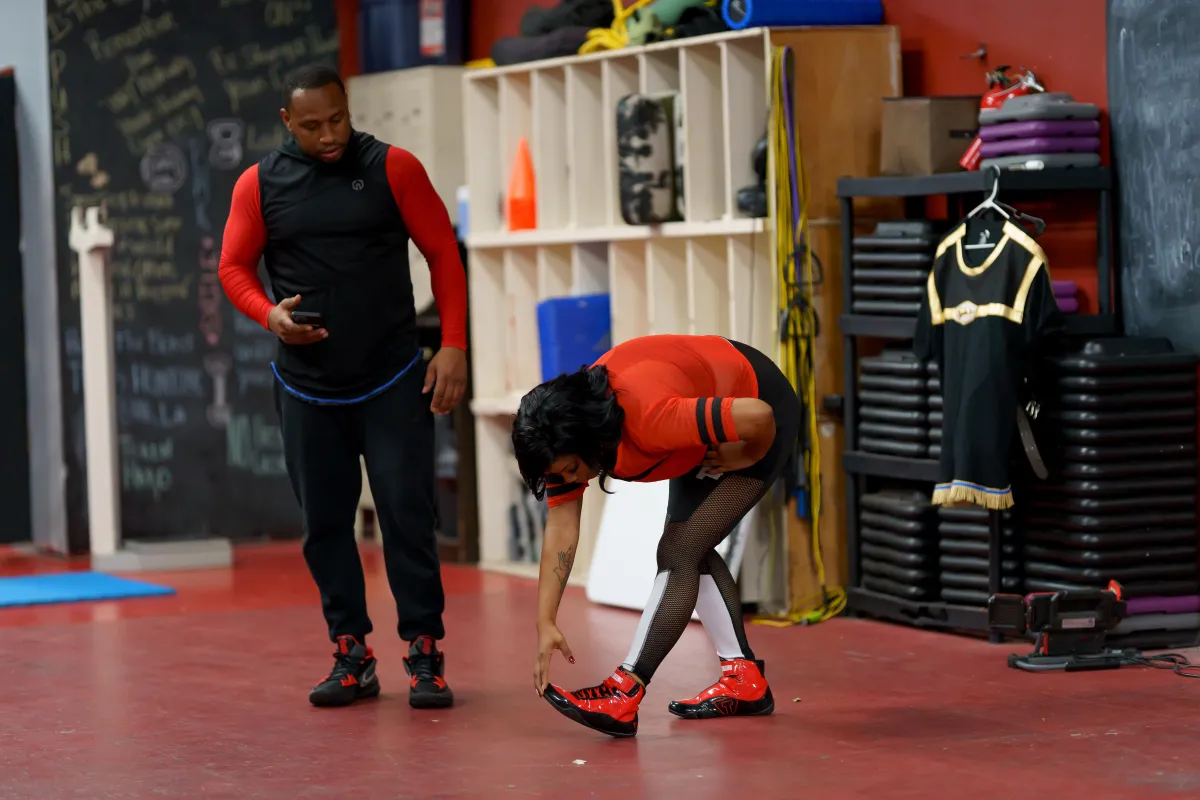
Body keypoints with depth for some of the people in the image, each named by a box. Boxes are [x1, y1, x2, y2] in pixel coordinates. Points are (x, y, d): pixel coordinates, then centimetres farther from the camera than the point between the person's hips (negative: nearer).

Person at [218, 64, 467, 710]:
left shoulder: (392, 169, -3)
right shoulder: (260, 185, 2)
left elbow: (443, 252, -1)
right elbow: (235, 266, 8)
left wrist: (453, 346, -8)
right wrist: (269, 314, -13)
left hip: (392, 382, -2)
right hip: (306, 385, 2)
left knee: (407, 516, -6)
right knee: (324, 522, 6)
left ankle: (424, 658, 1)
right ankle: (351, 657, 16)